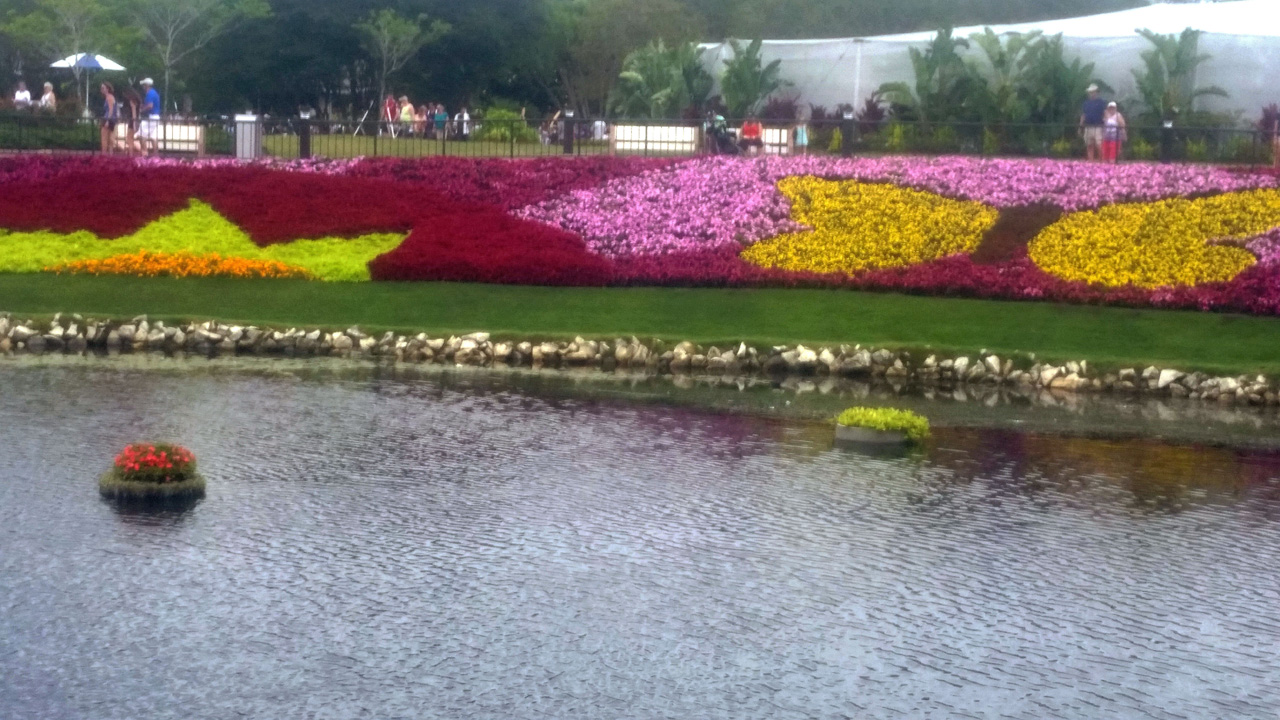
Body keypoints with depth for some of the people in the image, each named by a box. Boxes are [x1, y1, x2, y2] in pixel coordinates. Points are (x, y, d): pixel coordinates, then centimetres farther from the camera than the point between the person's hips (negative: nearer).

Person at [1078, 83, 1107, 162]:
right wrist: (1081, 127, 15)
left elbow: (1105, 112, -6)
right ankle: (1090, 162, 10)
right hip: (1088, 128, 5)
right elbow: (1083, 116, 18)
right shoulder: (1086, 103, 16)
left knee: (1099, 145, -15)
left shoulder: (1101, 102, 3)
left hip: (1098, 128, -5)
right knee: (1089, 146, 6)